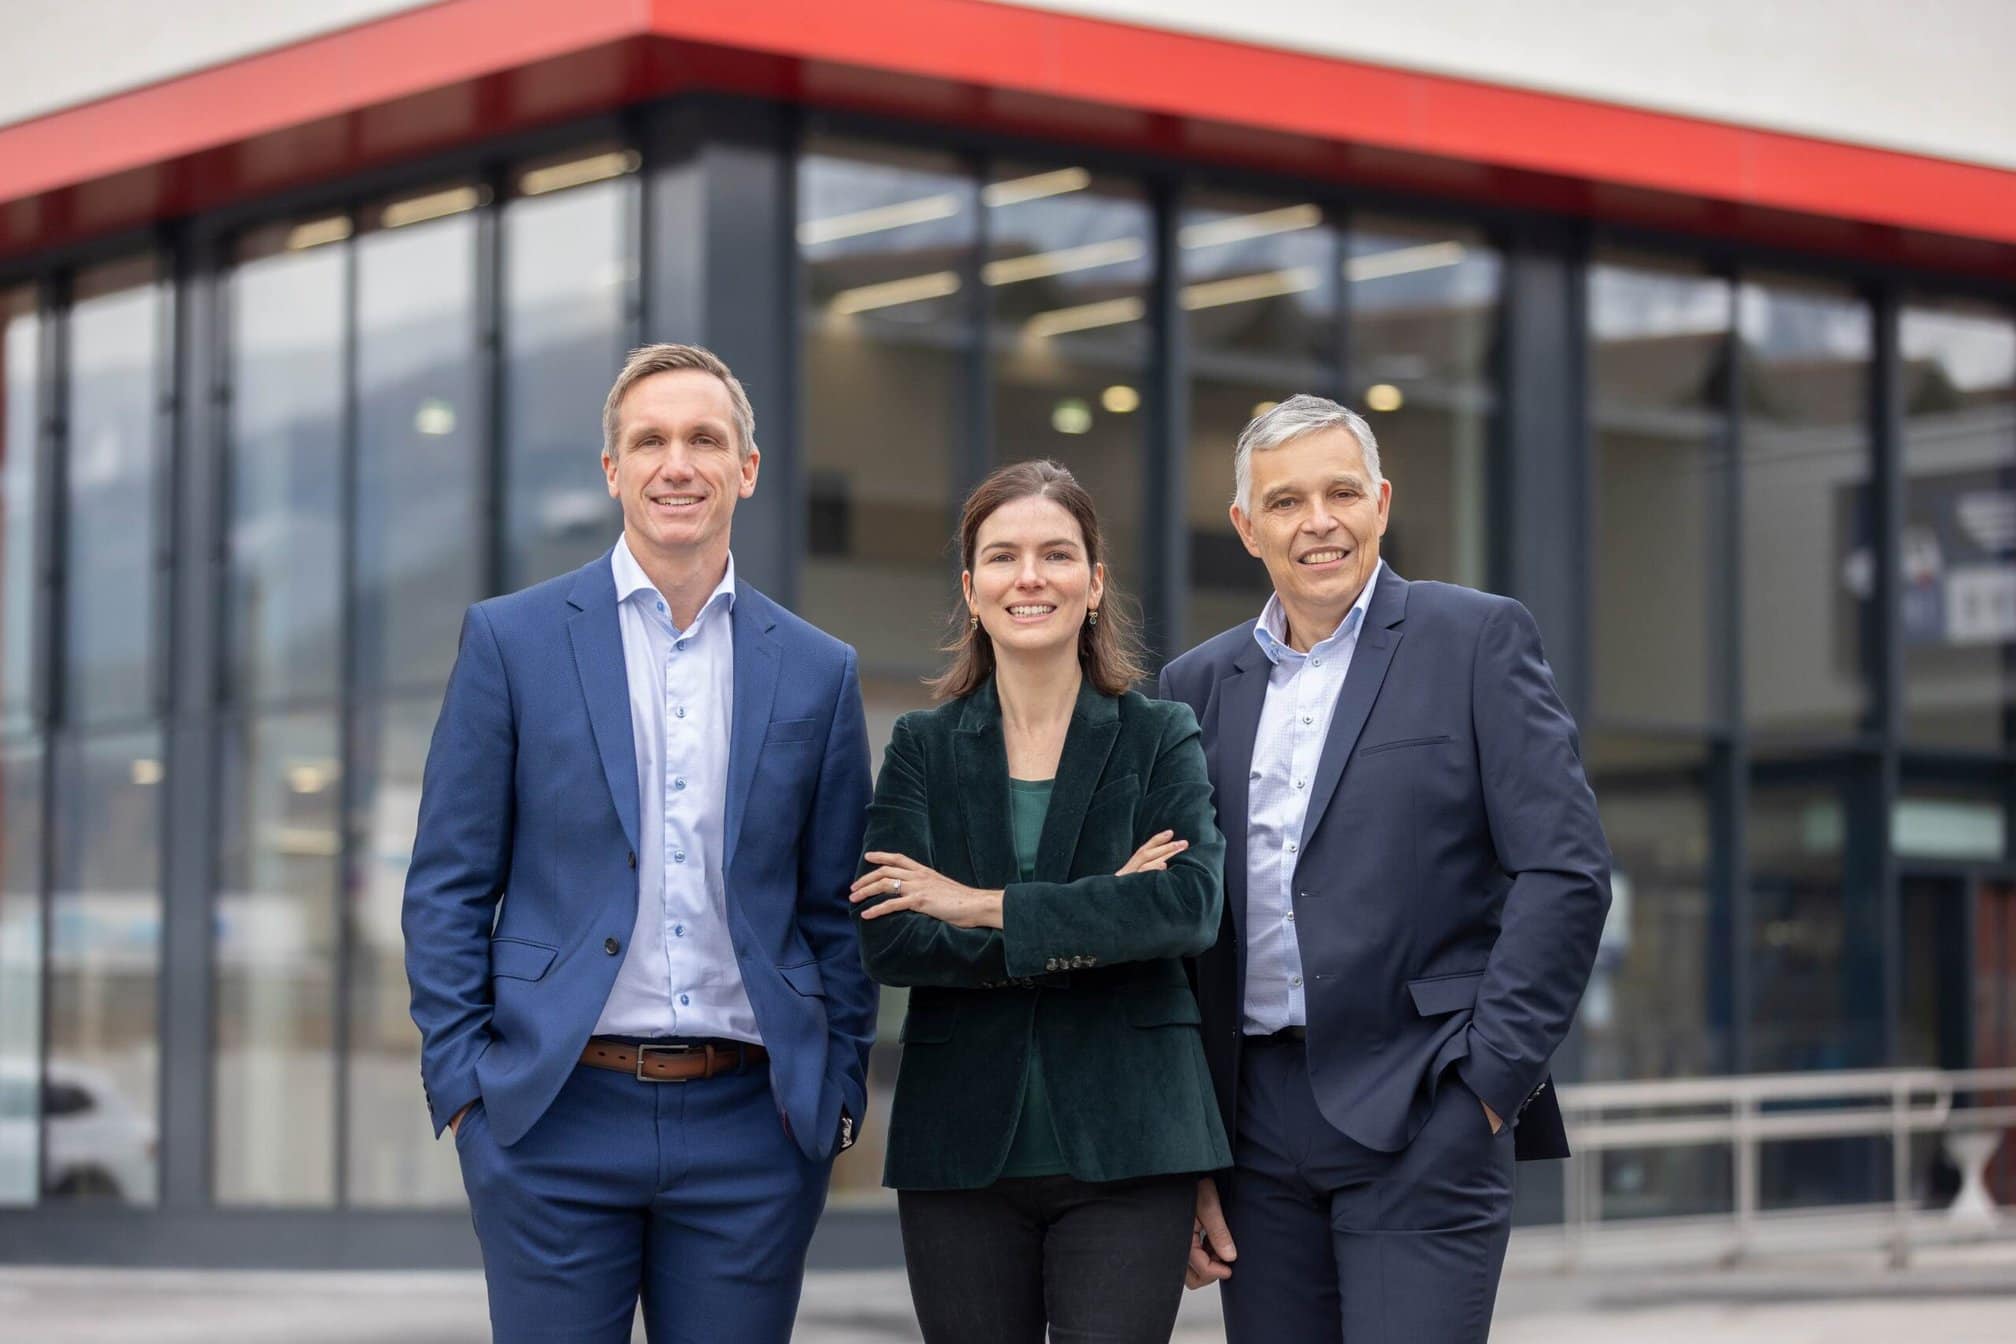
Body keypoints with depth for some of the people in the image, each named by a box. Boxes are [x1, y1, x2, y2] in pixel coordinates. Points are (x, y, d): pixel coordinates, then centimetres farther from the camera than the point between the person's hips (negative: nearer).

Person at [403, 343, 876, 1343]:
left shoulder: (816, 672, 10)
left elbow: (838, 913, 13)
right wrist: (461, 1085, -4)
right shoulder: (512, 641, 3)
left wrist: (838, 1095, 5)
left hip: (750, 1121, 2)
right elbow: (447, 887, 3)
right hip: (558, 1113, -2)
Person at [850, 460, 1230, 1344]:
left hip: (1125, 1146, -1)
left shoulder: (1160, 740, 5)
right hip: (962, 1149, 2)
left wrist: (987, 908, -13)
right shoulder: (922, 749, 8)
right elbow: (888, 940, -6)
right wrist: (1095, 924, -12)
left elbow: (1190, 906, -12)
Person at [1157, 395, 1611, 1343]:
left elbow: (1566, 870, -5)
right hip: (1256, 1120, 4)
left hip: (1421, 1118, -4)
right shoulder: (1200, 685, 14)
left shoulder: (1477, 639, 1)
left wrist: (1493, 1078, -10)